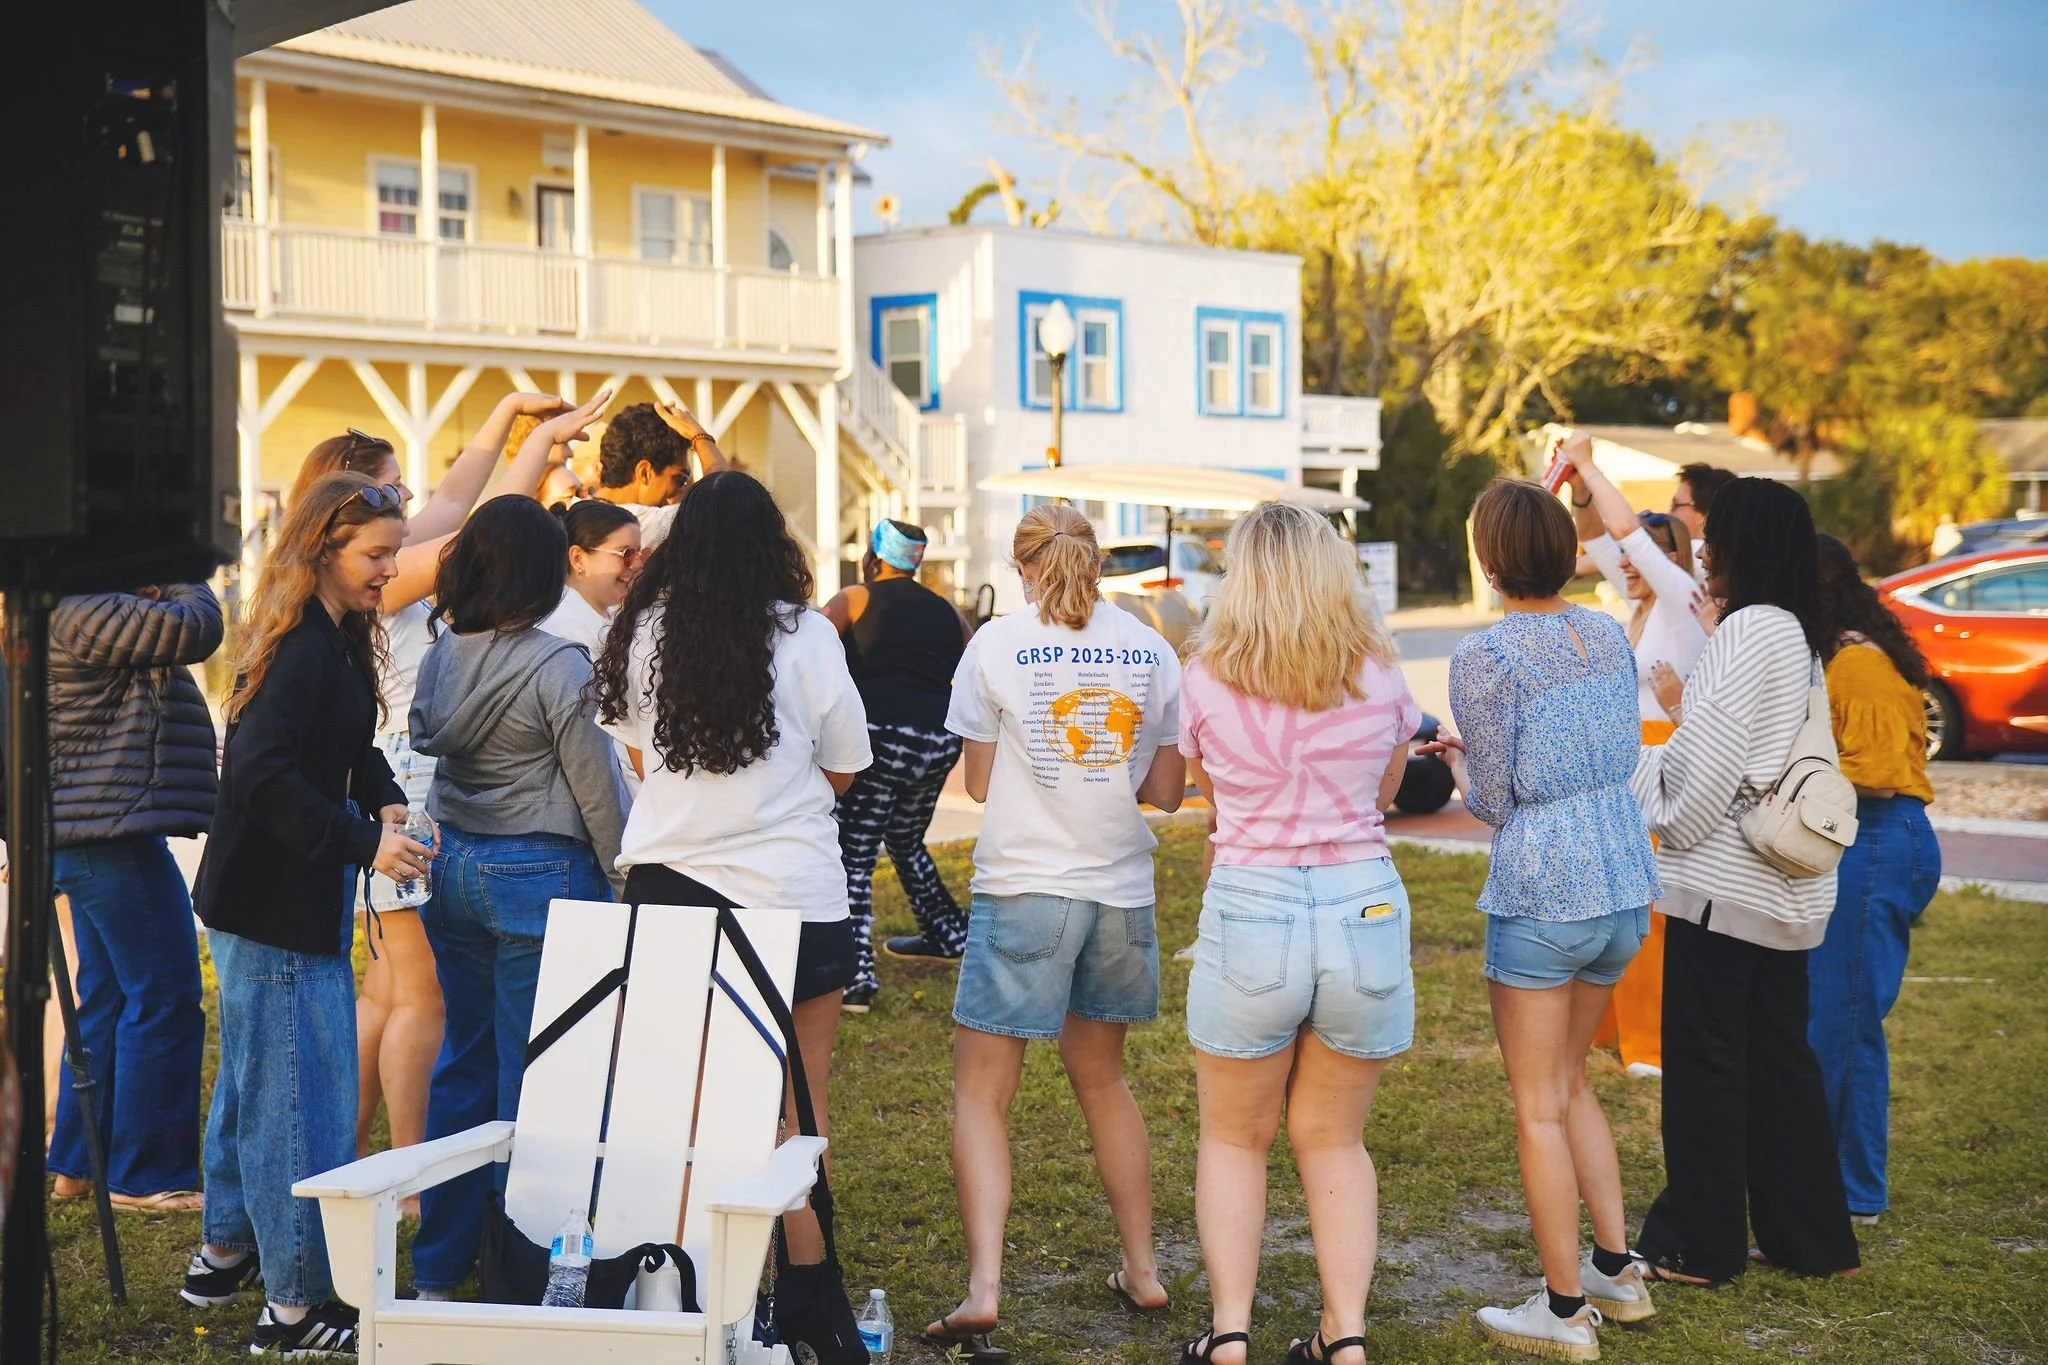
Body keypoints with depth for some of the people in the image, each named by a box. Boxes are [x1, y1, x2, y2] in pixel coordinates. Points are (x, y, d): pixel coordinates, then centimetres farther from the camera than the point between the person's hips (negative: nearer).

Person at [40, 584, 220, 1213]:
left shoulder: (86, 611, 16)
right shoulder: (84, 611, -17)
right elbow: (198, 628, -18)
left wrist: (162, 592, 5)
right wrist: (184, 579, -3)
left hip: (95, 836, 11)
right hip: (115, 837, -11)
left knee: (106, 997, 16)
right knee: (163, 1001, -4)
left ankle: (79, 1162, 25)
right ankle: (146, 1176, 3)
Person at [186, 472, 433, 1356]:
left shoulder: (338, 643, 10)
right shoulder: (302, 647, -20)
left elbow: (353, 750, 15)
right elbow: (263, 774, -29)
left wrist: (387, 802, -4)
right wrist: (366, 844, -29)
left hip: (270, 902, 11)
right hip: (276, 911, -11)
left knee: (255, 1079, 22)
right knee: (300, 1100, -4)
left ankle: (225, 1253, 37)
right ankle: (295, 1307, 4)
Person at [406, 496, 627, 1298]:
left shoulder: (440, 654, 3)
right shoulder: (557, 665, -16)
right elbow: (597, 788, -12)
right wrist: (629, 882, -2)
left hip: (450, 865, 7)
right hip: (538, 874, -7)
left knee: (464, 1058, 16)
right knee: (530, 1073, 2)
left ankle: (438, 1269, 24)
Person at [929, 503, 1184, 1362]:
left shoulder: (998, 645, -6)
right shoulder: (1149, 649, 3)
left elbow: (979, 782, 0)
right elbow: (1167, 789, 6)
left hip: (1024, 888, -4)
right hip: (1121, 889, 4)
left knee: (981, 1093, 2)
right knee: (1100, 1075, 21)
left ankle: (983, 1290, -11)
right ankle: (1142, 1271, 27)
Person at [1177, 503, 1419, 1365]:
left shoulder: (1206, 681, -3)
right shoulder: (1379, 678, 0)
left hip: (1251, 907, -2)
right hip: (1365, 906, 2)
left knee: (1234, 1139, 14)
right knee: (1333, 1138, 16)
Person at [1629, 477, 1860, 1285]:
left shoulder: (1749, 630, -16)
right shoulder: (1803, 639, 13)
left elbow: (1703, 768, -19)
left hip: (1722, 882, -9)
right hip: (1782, 887, 9)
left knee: (1704, 1062, 0)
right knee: (1778, 1058, 14)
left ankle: (1697, 1245, 8)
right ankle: (1810, 1236, 21)